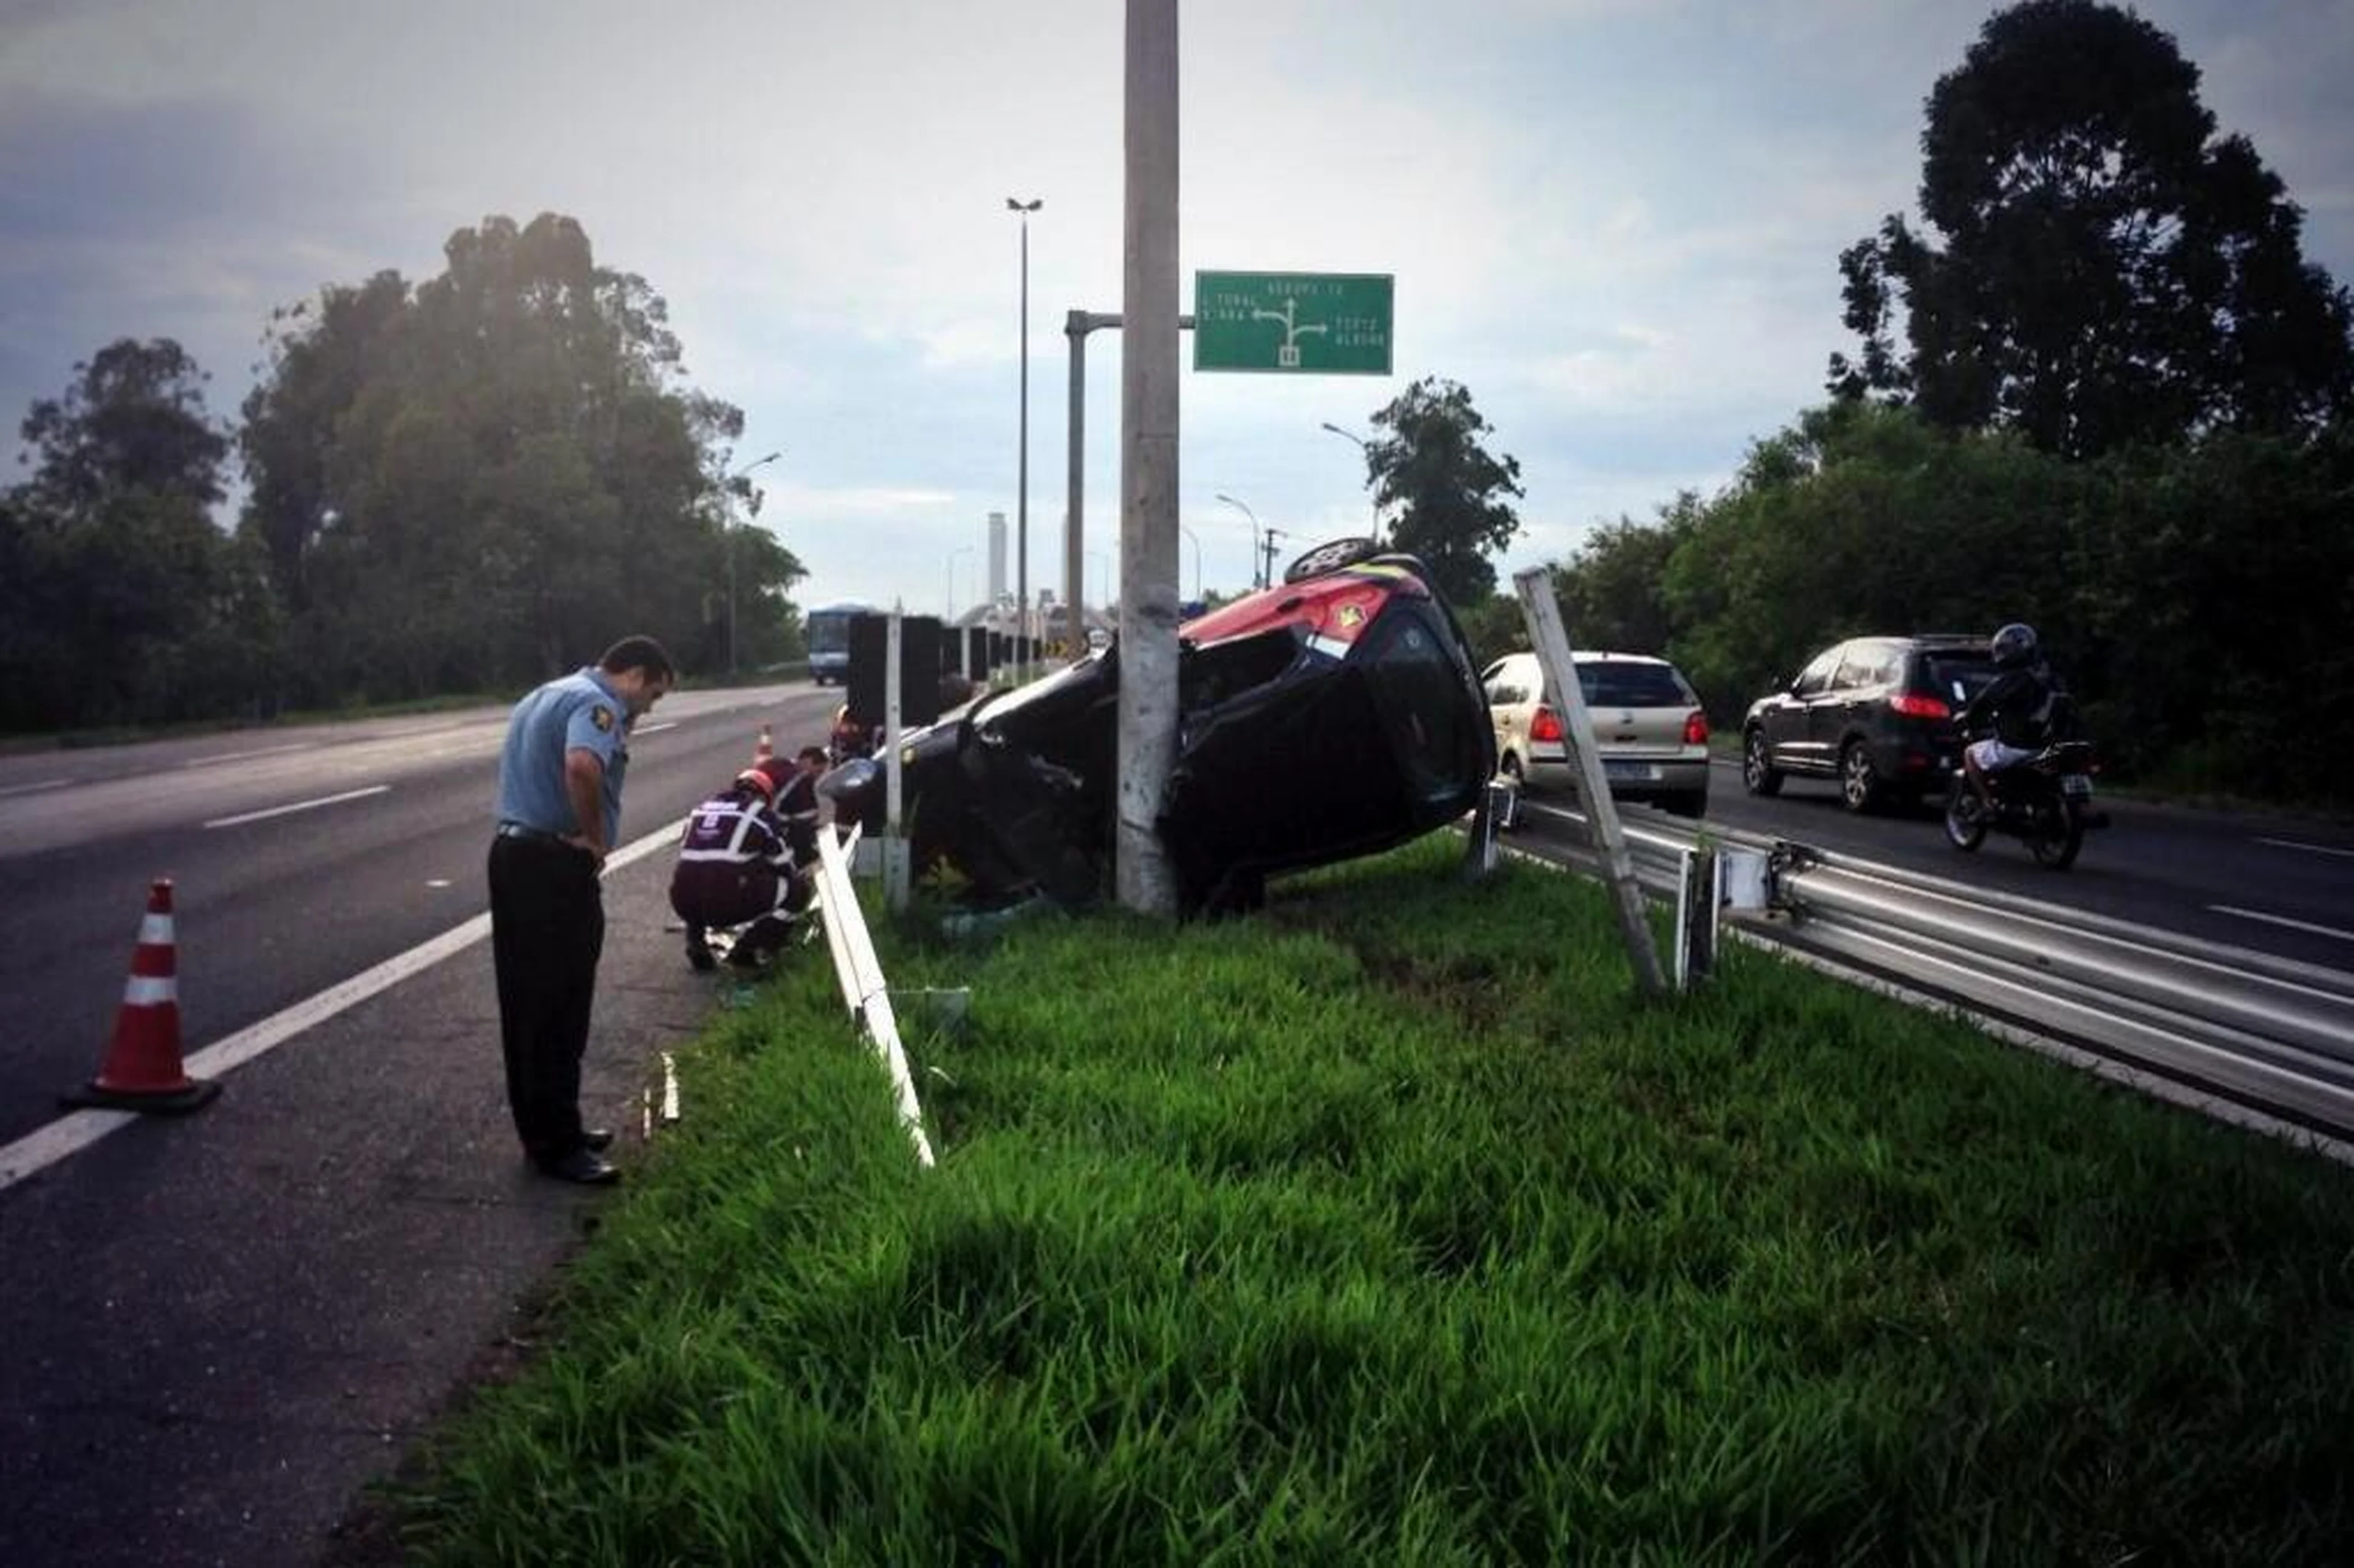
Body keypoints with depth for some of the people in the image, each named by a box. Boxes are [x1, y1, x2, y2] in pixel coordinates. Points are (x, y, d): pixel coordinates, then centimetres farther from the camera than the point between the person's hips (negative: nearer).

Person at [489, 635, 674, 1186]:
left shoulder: (548, 695, 19)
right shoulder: (597, 704, -13)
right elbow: (582, 767, -33)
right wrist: (595, 836, -19)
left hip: (511, 851, 10)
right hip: (557, 867, -10)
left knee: (526, 1005, 15)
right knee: (559, 1010, -3)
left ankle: (543, 1128, 25)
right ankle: (557, 1145, 2)